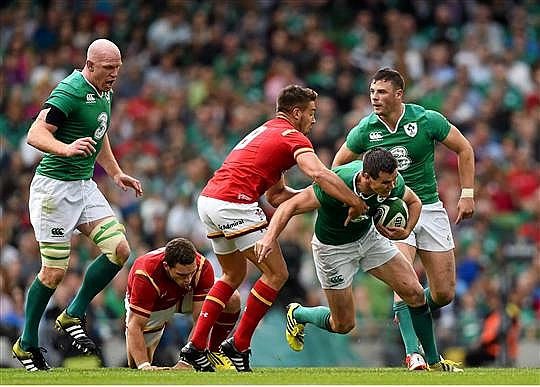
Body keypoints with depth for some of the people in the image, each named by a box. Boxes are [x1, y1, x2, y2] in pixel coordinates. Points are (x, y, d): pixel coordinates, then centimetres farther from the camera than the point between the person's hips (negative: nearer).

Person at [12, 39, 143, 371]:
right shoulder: (70, 92, -18)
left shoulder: (104, 92, 10)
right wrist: (66, 148, -41)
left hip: (84, 186, 8)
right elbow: (35, 134, -24)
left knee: (119, 249, -5)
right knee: (54, 272, -5)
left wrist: (117, 174, 23)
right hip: (55, 185, -8)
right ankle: (27, 344, 10)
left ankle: (74, 316, 8)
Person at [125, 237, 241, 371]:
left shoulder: (203, 267, -35)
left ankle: (214, 353, -2)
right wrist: (144, 365, -47)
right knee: (135, 364, -11)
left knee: (232, 299, -24)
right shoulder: (146, 275, -42)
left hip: (185, 295, 1)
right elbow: (135, 326, -38)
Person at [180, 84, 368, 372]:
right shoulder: (293, 137, -1)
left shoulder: (266, 131, 28)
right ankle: (239, 346, 1)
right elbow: (318, 174, -21)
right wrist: (355, 202, -20)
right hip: (234, 204, -10)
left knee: (233, 275, 24)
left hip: (208, 199, 10)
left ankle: (195, 347, 19)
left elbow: (276, 195, 25)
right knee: (276, 274, -1)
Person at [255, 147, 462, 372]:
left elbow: (414, 202, 0)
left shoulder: (392, 182, -23)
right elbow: (290, 206, -33)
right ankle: (297, 314, 35)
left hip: (368, 235, 5)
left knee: (415, 293, -7)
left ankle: (434, 362, 9)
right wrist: (270, 237, -48)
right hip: (333, 249, -5)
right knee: (343, 325, 3)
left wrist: (406, 232, -18)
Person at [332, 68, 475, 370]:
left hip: (429, 207, 1)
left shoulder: (427, 120, -11)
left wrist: (468, 194, -1)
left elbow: (464, 149, 2)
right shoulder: (365, 130, -7)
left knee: (445, 293, 0)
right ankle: (413, 352, -20)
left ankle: (407, 316, 31)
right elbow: (339, 164, 10)